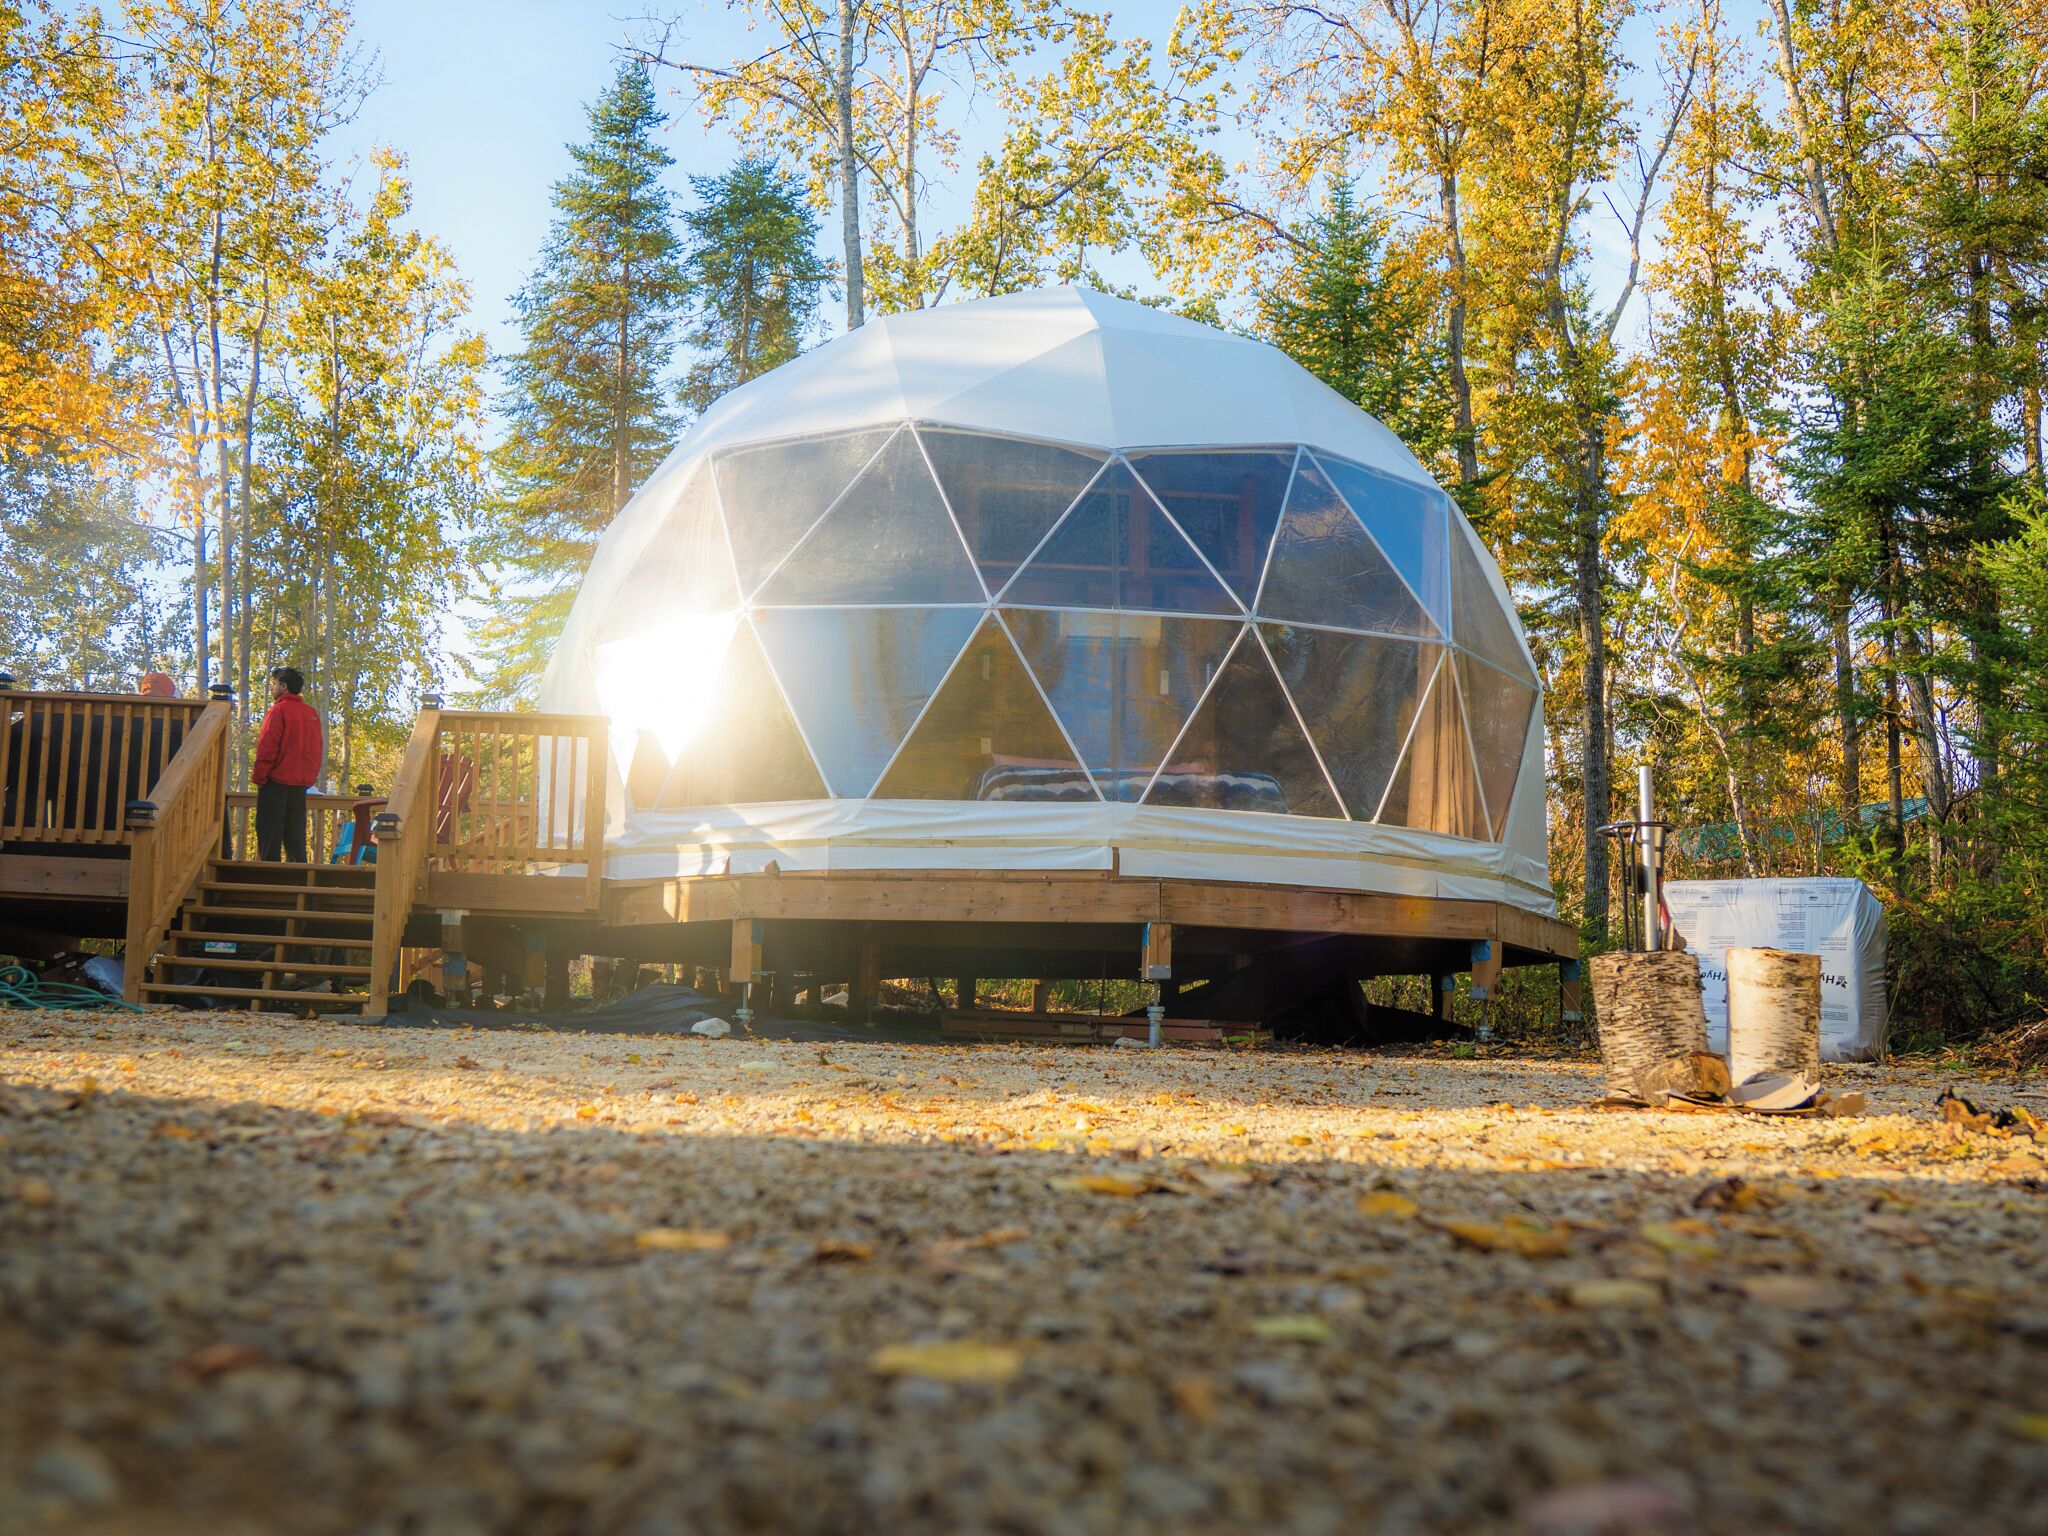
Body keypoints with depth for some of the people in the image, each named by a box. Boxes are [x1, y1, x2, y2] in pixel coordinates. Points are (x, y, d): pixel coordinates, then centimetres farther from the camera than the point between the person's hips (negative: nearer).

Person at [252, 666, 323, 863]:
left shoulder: (279, 710, -10)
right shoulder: (312, 713, 10)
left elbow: (268, 746, -13)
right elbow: (318, 747, 12)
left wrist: (258, 776, -6)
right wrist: (311, 777, 15)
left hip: (277, 780, -6)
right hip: (301, 783, 6)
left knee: (269, 833, -1)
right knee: (295, 833, 10)